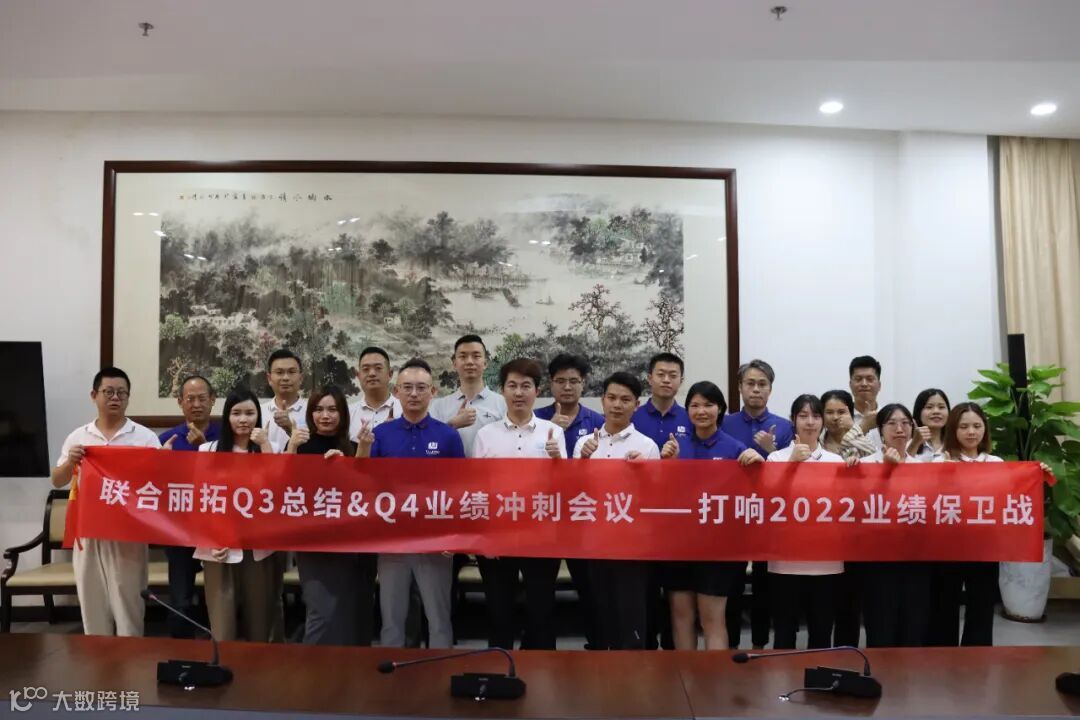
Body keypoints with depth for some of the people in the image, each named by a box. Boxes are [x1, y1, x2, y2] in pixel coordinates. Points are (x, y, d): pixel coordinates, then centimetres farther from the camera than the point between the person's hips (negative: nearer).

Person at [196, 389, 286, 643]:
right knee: (222, 627, 0)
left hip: (259, 547, 1)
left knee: (259, 622, 8)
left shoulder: (270, 449, 7)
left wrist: (265, 446, -12)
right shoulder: (208, 450, 6)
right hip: (219, 545, -1)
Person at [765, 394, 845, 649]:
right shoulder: (777, 457, 2)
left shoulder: (836, 461, 9)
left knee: (821, 631, 10)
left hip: (825, 561, 2)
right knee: (785, 630, 5)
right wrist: (792, 462, -18)